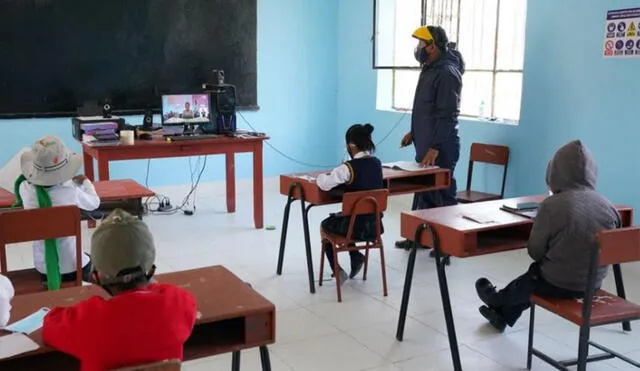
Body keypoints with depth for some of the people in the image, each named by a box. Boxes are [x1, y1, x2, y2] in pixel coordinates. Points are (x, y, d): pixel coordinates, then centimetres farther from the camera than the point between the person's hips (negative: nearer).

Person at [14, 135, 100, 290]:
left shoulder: (26, 190, -13)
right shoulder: (71, 192, -21)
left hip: (42, 268, 3)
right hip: (72, 267, -3)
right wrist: (85, 182, 18)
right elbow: (94, 203, -1)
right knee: (91, 260, 29)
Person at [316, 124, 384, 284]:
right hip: (374, 224, 6)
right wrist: (337, 175, 11)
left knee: (325, 225, 27)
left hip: (355, 226, -6)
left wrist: (322, 176, 2)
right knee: (336, 219, 34)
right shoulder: (377, 163, 0)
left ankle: (337, 271, 21)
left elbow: (324, 184, -20)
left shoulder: (348, 167, -21)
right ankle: (356, 257, 23)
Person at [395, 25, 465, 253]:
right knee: (423, 190, 15)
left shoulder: (447, 73, -17)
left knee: (442, 195, -1)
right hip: (425, 145, 10)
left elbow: (446, 115, -22)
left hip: (440, 149, -10)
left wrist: (435, 147, -24)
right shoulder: (429, 69, 14)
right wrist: (414, 132, 19)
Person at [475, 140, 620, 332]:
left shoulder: (551, 205, -22)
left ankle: (497, 301, 57)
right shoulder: (608, 206, -7)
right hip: (593, 283, 5)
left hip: (558, 284, -5)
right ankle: (503, 313, 48)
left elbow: (535, 252, -12)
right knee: (536, 273, 30)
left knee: (530, 278, 28)